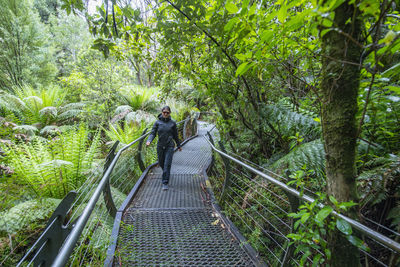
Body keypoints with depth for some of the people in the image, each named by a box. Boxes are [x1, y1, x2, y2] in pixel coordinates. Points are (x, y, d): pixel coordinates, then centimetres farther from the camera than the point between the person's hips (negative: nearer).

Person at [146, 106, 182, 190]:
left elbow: (175, 135, 9)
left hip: (169, 146, -2)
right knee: (161, 163, 16)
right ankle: (166, 173, 48)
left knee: (167, 164, -8)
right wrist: (149, 141, -23)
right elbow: (153, 133, -3)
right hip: (160, 146, 2)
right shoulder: (157, 122, 0)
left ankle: (165, 183, 1)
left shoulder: (173, 123, -1)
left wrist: (179, 146, 18)